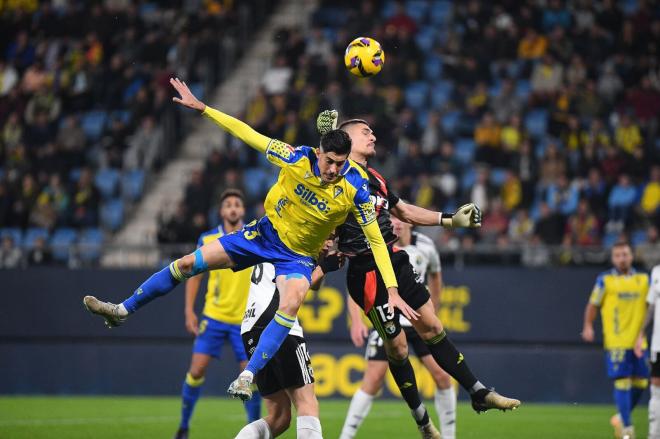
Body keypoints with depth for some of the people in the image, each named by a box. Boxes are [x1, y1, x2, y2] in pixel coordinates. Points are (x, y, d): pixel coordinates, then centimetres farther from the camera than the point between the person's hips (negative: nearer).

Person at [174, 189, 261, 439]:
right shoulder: (207, 240, 2)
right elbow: (194, 275, 8)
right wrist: (189, 311, 1)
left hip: (246, 320, 0)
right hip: (213, 315, 0)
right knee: (197, 369, -6)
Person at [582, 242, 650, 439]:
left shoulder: (644, 279, 10)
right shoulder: (605, 280, 2)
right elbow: (593, 304, 6)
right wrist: (588, 326, -5)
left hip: (638, 340, 4)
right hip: (616, 341, -4)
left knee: (640, 382, 4)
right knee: (622, 382, -9)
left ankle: (621, 417, 26)